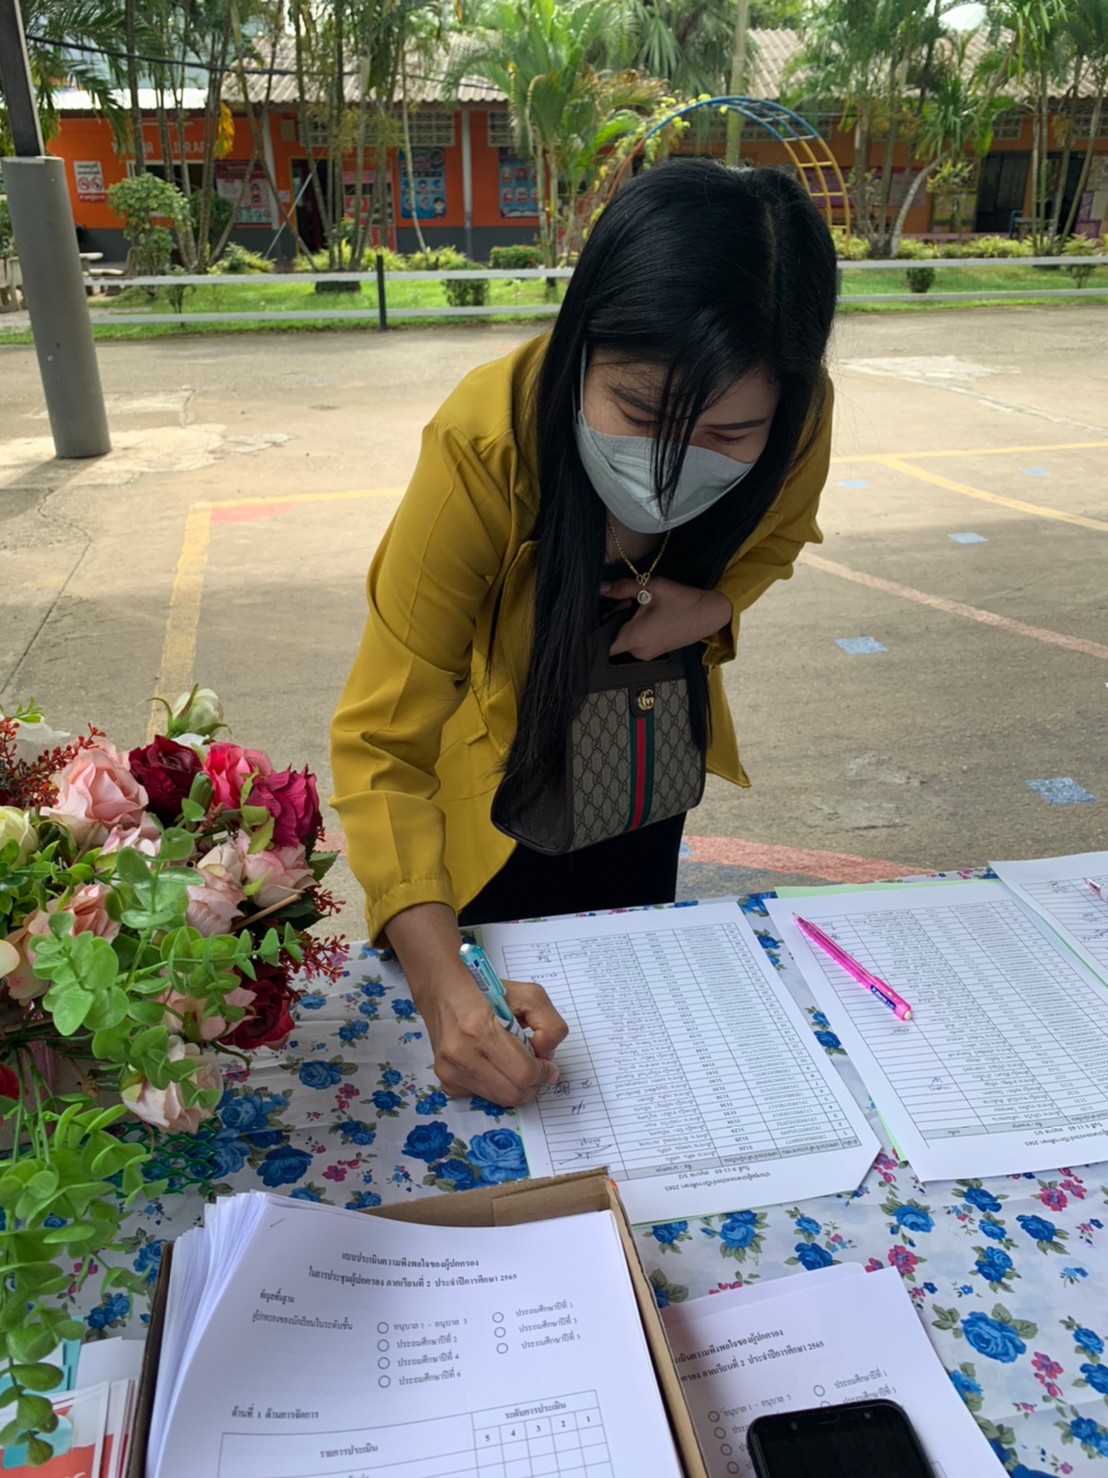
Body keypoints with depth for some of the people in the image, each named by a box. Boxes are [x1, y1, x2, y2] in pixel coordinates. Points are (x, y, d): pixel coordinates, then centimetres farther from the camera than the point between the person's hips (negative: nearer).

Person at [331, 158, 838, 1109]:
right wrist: (443, 985, -48)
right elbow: (381, 746, -35)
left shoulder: (798, 417, -26)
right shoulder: (483, 445, -38)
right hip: (502, 754, -3)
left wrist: (712, 607, -25)